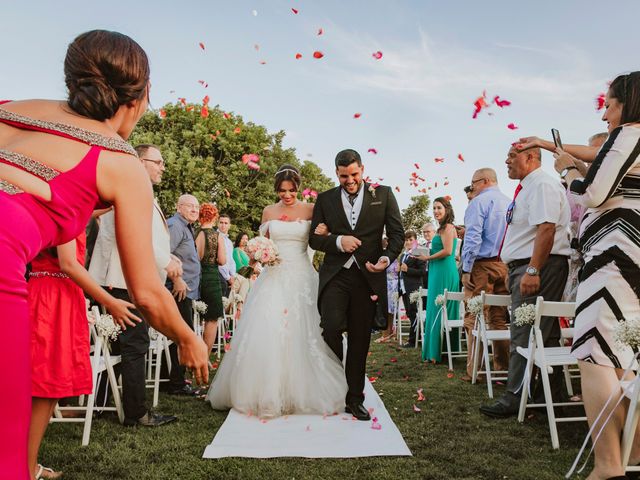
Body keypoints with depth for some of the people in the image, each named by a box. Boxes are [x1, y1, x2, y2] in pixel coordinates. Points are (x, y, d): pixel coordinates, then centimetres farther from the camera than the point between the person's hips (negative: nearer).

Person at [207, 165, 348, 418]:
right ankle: (267, 393, 9)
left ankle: (302, 392, 14)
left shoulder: (310, 210, 4)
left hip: (301, 276, -1)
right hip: (274, 276, 2)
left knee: (302, 333, -1)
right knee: (267, 332, -4)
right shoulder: (269, 211, 9)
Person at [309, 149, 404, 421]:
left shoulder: (383, 194, 7)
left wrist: (388, 257, -15)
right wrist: (338, 241, -11)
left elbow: (397, 232, 4)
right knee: (331, 327, -16)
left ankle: (354, 399, 22)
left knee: (359, 340, 7)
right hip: (335, 275, 0)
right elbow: (314, 238, 8)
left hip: (367, 277, 0)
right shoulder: (325, 199, 9)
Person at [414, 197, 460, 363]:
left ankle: (438, 352, 2)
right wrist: (428, 254, 10)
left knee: (439, 311, -4)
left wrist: (427, 258, -11)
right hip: (440, 272, 10)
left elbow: (447, 251, -20)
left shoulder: (447, 228, -11)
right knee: (440, 311, 12)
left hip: (444, 272, -10)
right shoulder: (444, 228, 18)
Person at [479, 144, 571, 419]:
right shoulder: (527, 188, 21)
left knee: (525, 335, -8)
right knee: (545, 334, 14)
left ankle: (515, 399, -3)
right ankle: (551, 395, 24)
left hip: (539, 266, -10)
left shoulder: (543, 185, -10)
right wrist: (518, 271, 21)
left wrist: (532, 271, -26)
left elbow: (546, 230, -21)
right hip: (525, 267, 10)